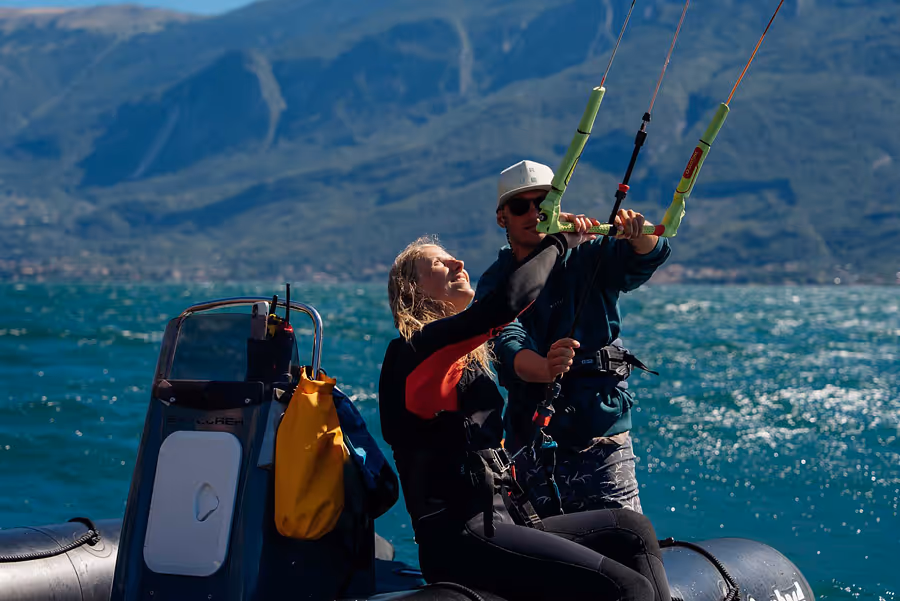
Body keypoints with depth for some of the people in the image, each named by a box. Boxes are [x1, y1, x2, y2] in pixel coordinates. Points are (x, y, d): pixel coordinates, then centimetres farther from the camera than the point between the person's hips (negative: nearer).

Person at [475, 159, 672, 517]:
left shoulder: (590, 260, 5)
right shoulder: (495, 285, 2)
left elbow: (650, 256, -13)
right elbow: (508, 344, -17)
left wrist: (635, 231, -36)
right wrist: (544, 368, -39)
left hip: (603, 442, 0)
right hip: (533, 445, 0)